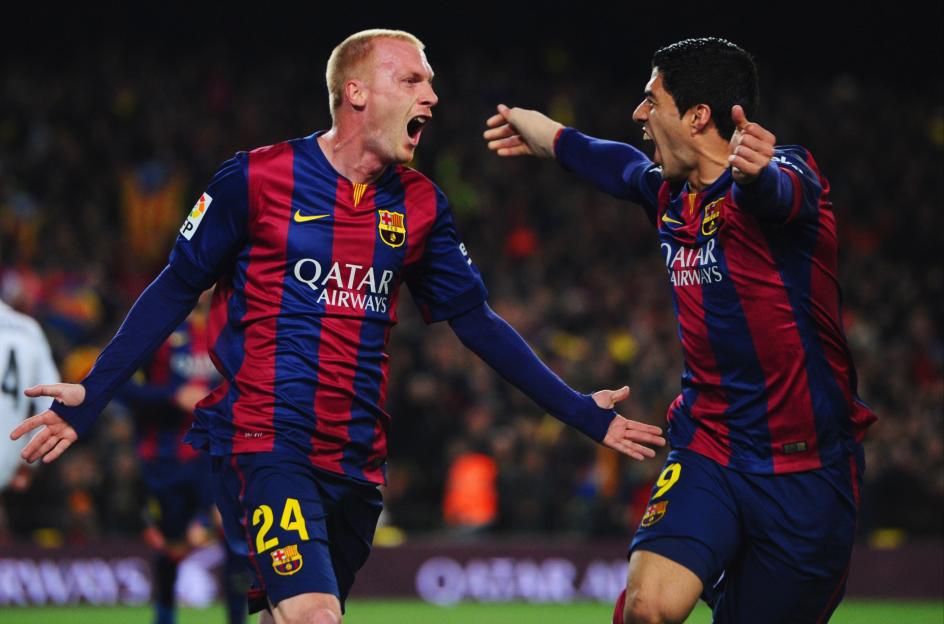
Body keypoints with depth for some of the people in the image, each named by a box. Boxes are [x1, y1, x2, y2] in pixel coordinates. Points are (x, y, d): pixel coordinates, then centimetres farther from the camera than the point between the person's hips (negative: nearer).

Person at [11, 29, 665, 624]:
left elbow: (476, 321, 16)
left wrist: (580, 412, 15)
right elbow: (175, 291, 2)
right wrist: (90, 396, -5)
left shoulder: (420, 204, 9)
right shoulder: (258, 179, -5)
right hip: (264, 446, -6)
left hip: (357, 464, 6)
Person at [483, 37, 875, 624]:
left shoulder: (789, 171, -13)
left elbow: (778, 193, -40)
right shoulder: (669, 191, 8)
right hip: (708, 450, 4)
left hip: (807, 470, -4)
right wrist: (529, 127, 50)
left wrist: (758, 170, -65)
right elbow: (611, 161, 32)